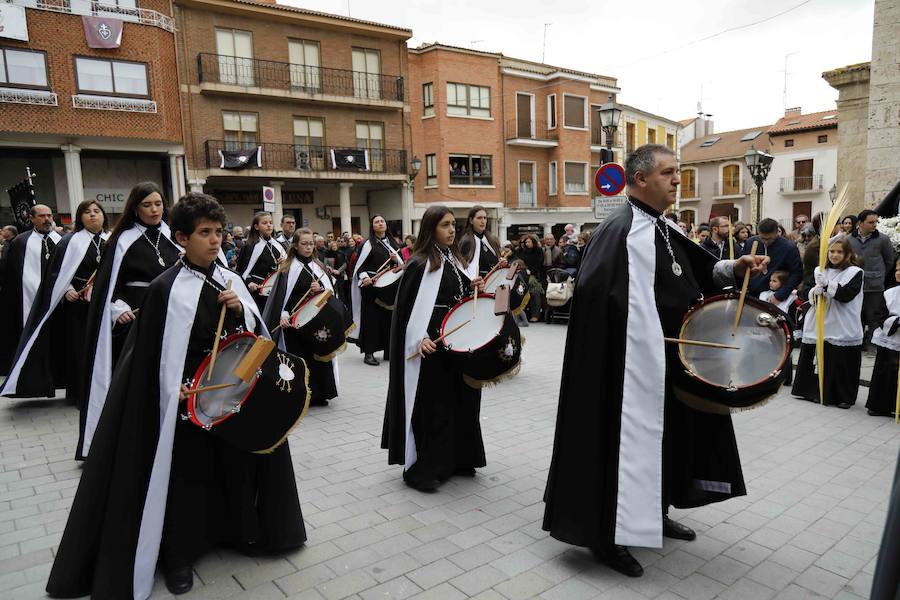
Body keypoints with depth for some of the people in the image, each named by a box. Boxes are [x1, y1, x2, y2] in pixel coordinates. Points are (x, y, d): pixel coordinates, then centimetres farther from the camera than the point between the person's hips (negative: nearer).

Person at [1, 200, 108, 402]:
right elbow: (58, 272, -1)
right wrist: (67, 290, -15)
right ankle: (80, 393, 14)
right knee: (78, 347, 3)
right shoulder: (71, 241, -2)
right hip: (78, 302, -2)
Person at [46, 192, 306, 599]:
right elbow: (153, 355, -11)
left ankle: (240, 531, 39)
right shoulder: (166, 289, -13)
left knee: (236, 462, 17)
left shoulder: (230, 280, 4)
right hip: (188, 398, -5)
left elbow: (256, 333, 7)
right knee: (186, 473, 8)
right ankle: (178, 555, 28)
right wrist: (176, 392, -13)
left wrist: (242, 310, -12)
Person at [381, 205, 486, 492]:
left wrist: (473, 289, 2)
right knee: (432, 406, -4)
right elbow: (408, 307, -16)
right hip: (431, 346, -8)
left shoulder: (455, 259, 13)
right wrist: (420, 339, -27)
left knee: (460, 400, 13)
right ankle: (420, 469, 8)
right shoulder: (419, 264, -12)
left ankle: (456, 459, 28)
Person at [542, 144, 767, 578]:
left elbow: (699, 271, 16)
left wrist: (734, 268, -2)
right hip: (635, 366, -10)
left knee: (667, 437, 20)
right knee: (629, 440, -1)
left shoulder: (665, 228, 12)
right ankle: (607, 534, 15)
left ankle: (653, 513, 39)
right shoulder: (621, 230, -19)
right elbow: (593, 291, -27)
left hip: (670, 362, 10)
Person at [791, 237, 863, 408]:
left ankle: (844, 397, 13)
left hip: (843, 329, -4)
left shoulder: (855, 272, -1)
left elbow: (845, 295, -14)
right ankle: (816, 391, 21)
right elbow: (806, 294, 10)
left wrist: (827, 284, -25)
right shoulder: (821, 270, 11)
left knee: (841, 364, 0)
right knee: (818, 360, 8)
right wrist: (815, 292, -12)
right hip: (819, 325, 4)